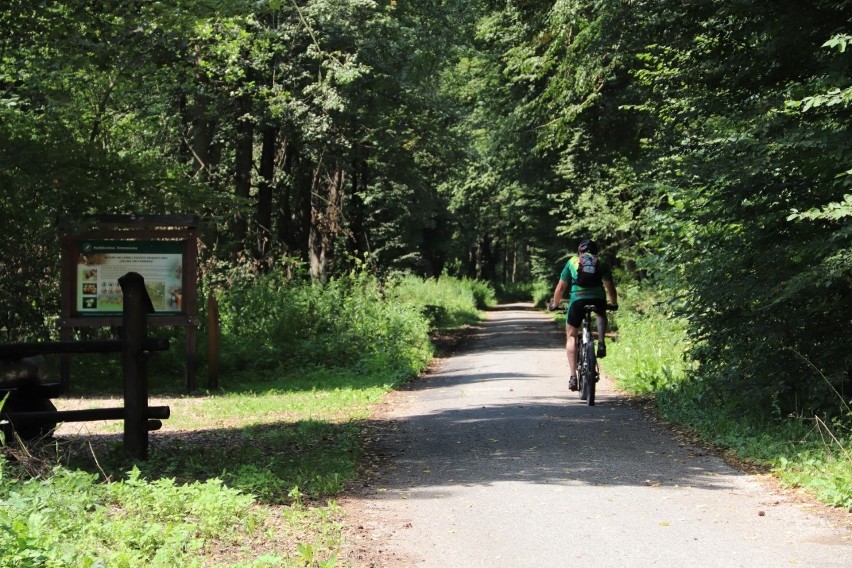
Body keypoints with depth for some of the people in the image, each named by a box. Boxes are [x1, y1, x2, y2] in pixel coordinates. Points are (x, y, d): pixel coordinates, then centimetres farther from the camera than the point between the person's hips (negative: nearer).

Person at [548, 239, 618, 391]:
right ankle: (601, 342, 11)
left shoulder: (572, 262, 24)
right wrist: (614, 304, 45)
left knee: (571, 336, 14)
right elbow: (610, 286, 28)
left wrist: (554, 304, 41)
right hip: (598, 298, 1)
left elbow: (561, 287, 26)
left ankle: (573, 376, 3)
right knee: (601, 314, 37)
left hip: (578, 299, -1)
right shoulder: (601, 263, 25)